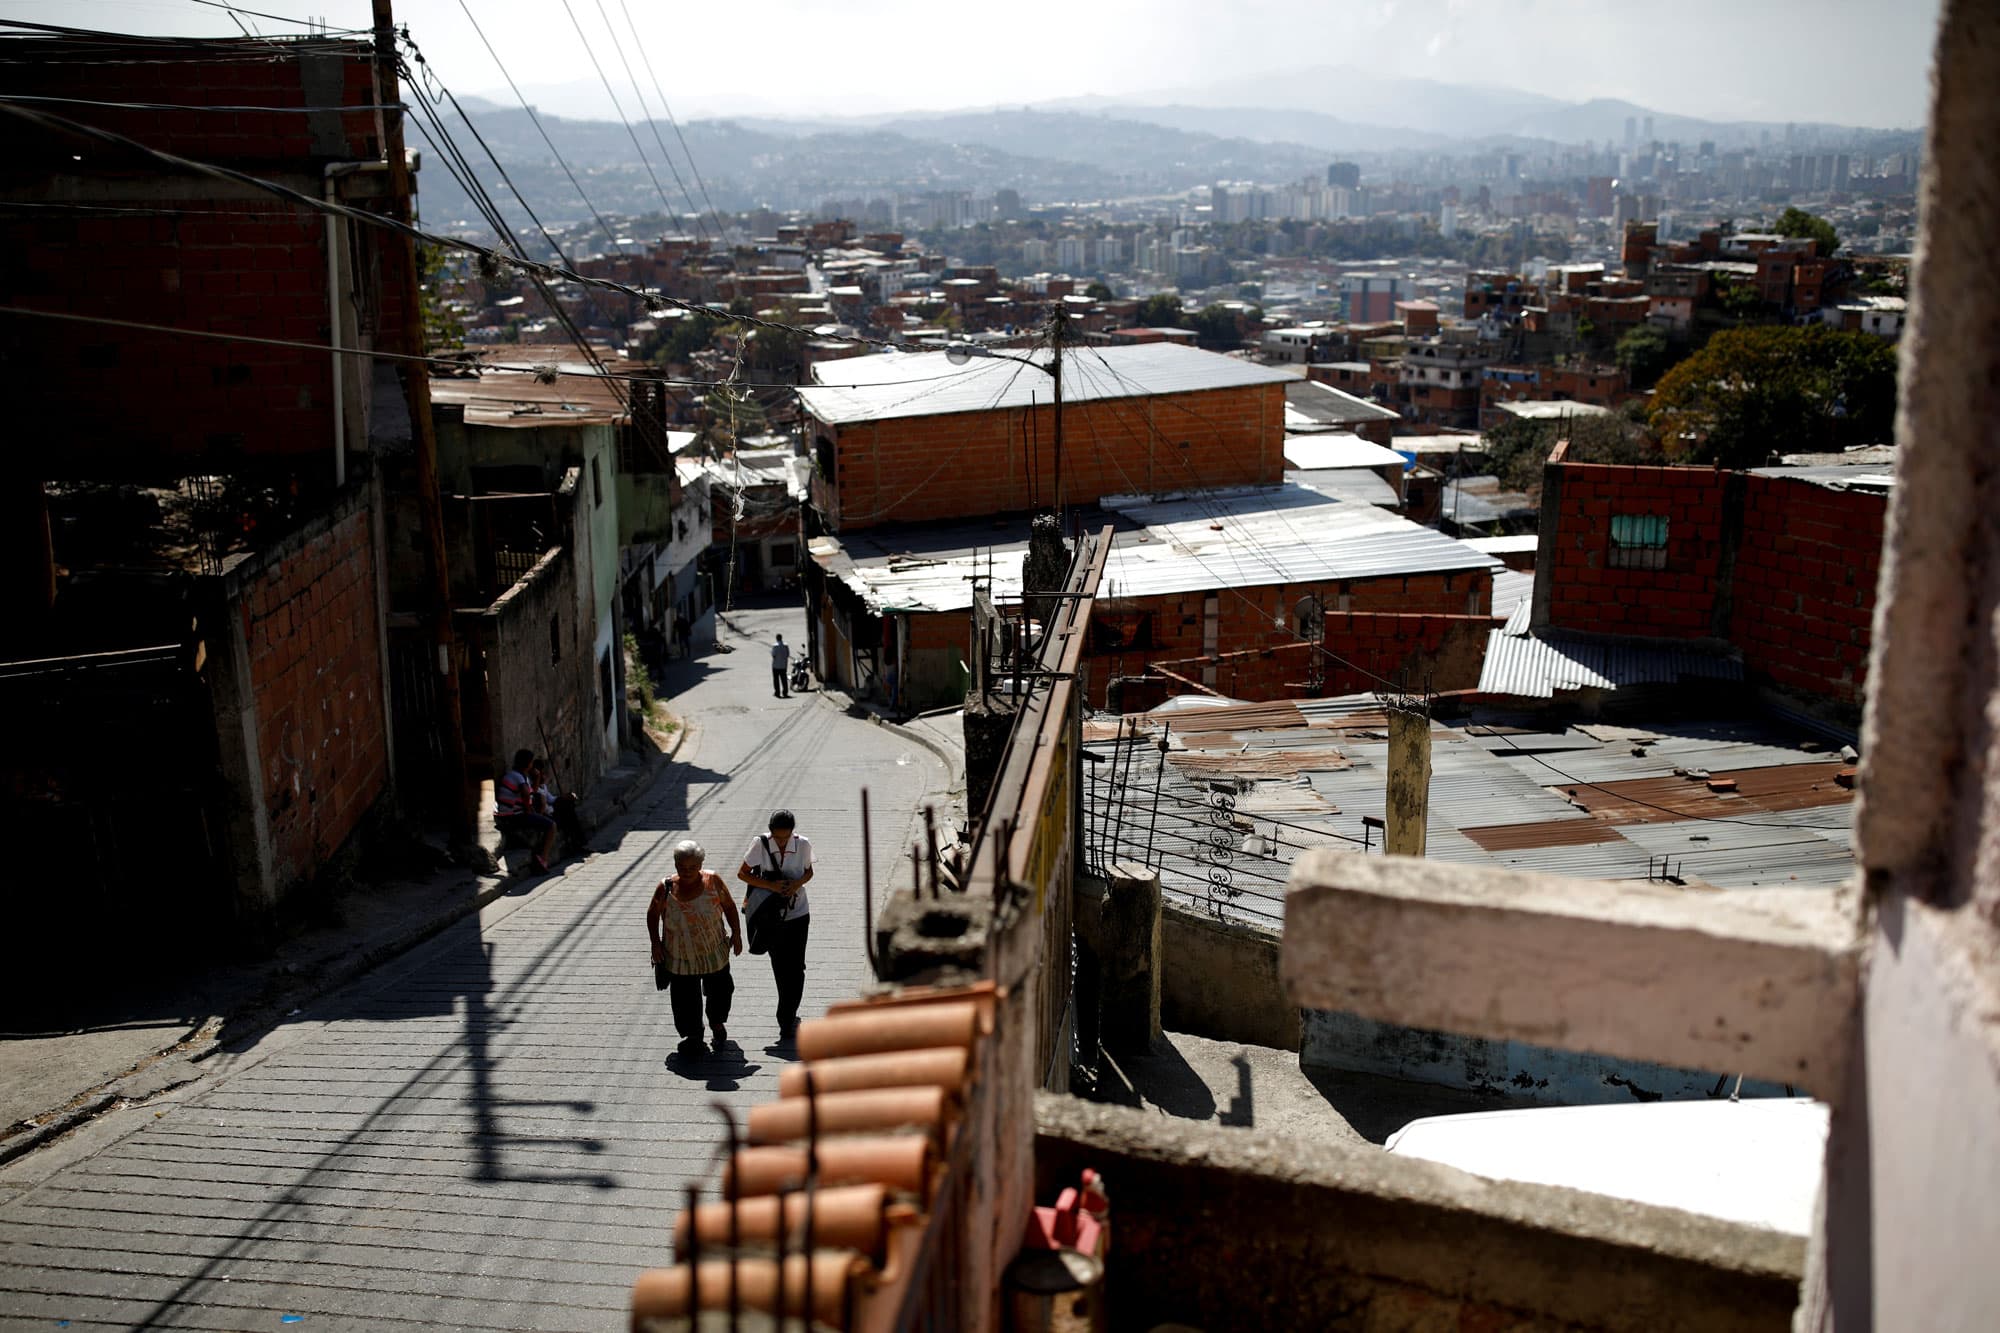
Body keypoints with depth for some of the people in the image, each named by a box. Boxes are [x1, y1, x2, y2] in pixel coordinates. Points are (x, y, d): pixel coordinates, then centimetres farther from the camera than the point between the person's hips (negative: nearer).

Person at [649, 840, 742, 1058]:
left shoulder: (713, 882, -11)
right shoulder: (666, 888, -11)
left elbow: (729, 907, 1)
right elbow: (652, 915, 3)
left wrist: (736, 933, -4)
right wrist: (655, 943, -3)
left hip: (714, 954, 1)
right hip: (681, 957, -1)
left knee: (719, 991, 17)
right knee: (685, 999, 4)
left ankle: (717, 1023, 45)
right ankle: (693, 1035, 26)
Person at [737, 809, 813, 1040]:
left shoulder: (803, 845, -11)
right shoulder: (760, 845, -14)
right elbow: (742, 873, -6)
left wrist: (797, 884, -17)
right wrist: (771, 885, -19)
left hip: (797, 914, 0)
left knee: (795, 967, -5)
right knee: (779, 967, 10)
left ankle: (787, 1020, 4)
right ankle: (789, 1016, 27)